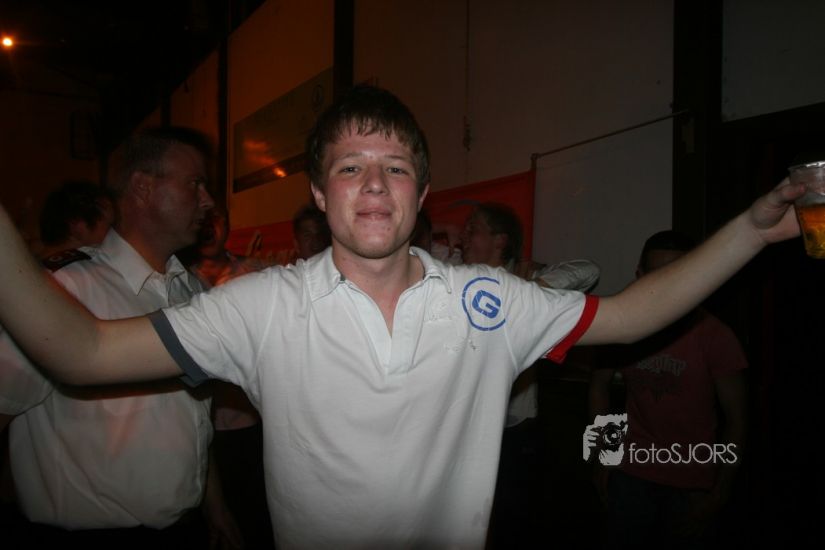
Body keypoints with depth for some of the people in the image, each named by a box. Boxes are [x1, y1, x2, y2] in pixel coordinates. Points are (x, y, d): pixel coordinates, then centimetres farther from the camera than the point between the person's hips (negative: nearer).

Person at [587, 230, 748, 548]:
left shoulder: (715, 336, -13)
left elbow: (736, 418, -9)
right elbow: (599, 385, 7)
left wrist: (719, 494, -12)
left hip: (693, 484, -2)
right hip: (630, 474, 2)